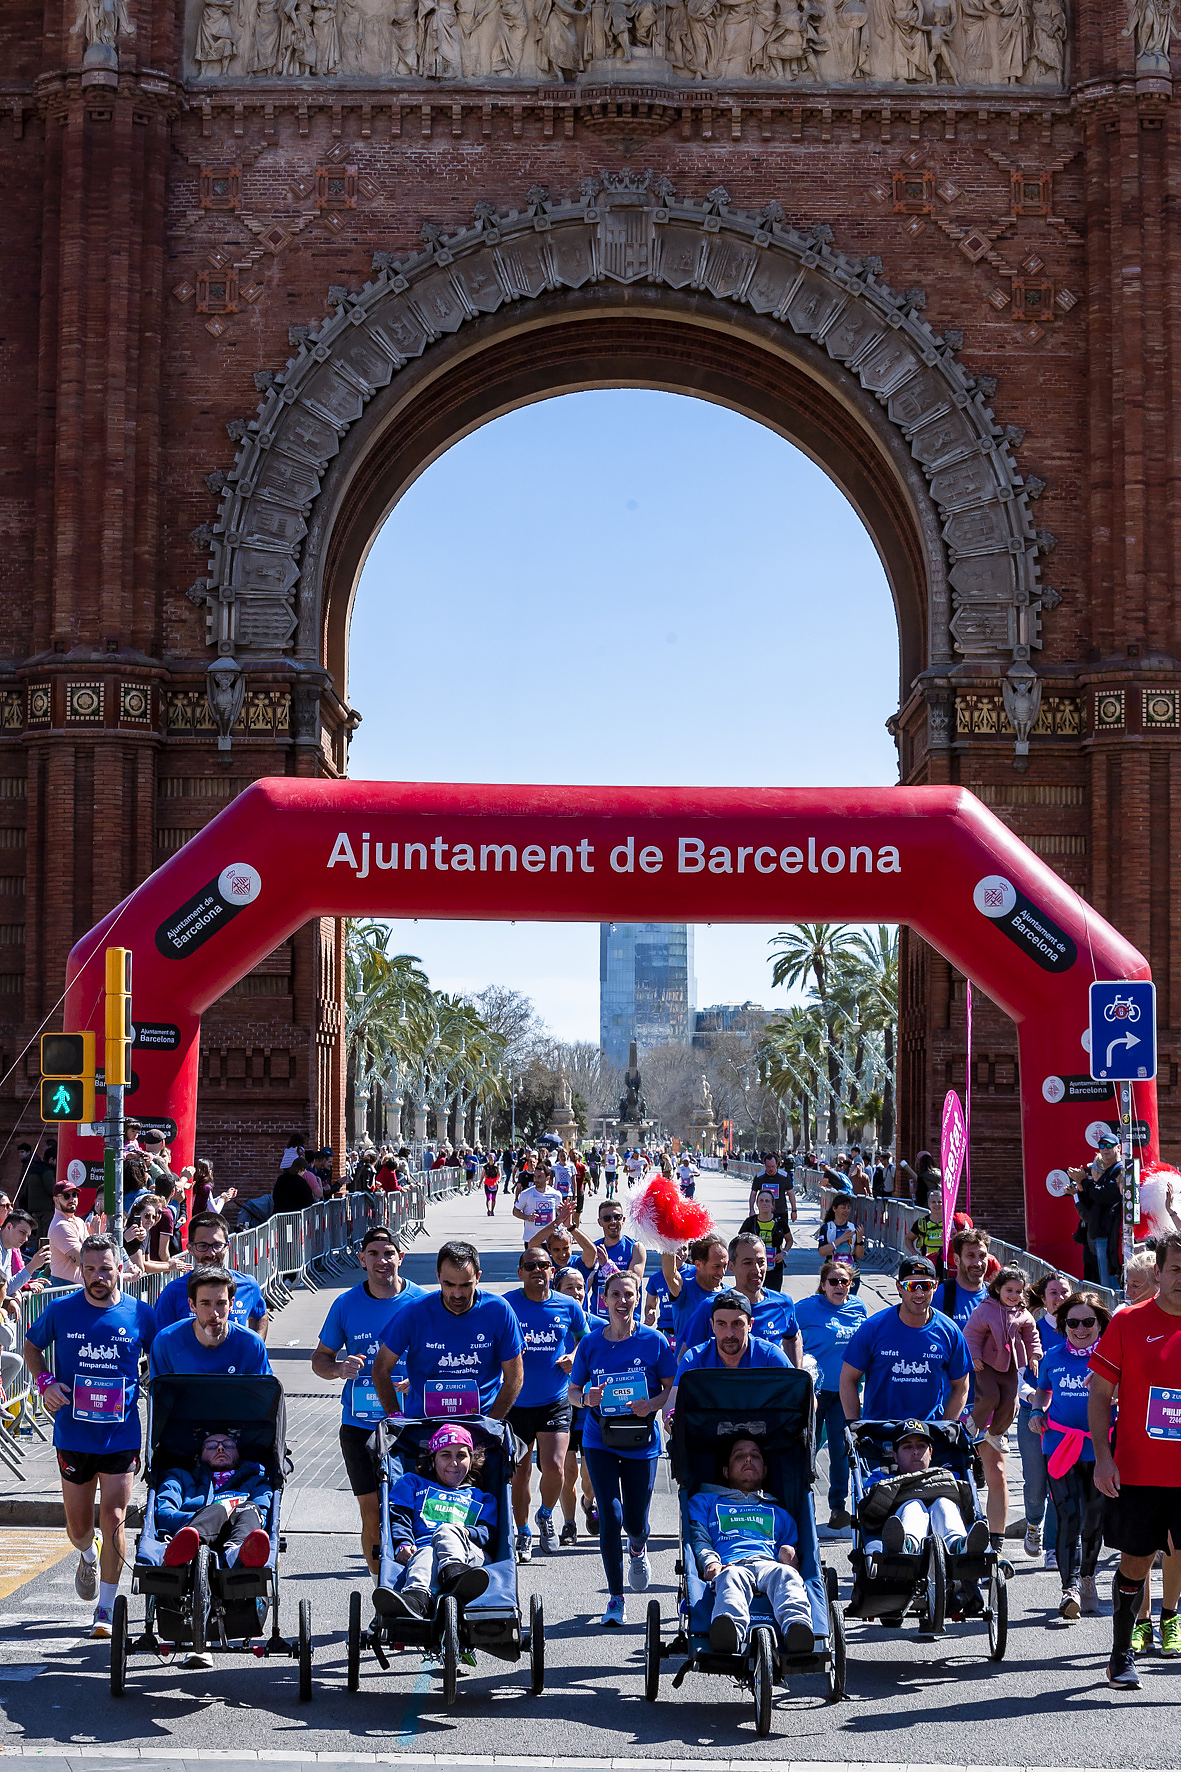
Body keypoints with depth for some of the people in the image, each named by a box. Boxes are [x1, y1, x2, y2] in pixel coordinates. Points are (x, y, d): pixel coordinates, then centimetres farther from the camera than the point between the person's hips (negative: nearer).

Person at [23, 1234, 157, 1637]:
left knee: (113, 1522, -6)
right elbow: (32, 1346, 13)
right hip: (73, 1434, 1)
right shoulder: (61, 1311, -3)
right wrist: (45, 1381, -4)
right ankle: (88, 1556, 47)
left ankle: (106, 1610, 8)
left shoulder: (139, 1314, -4)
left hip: (121, 1435, -1)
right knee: (78, 1527, 11)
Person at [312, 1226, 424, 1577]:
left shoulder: (422, 1302, 1)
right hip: (360, 1423, 1)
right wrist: (339, 1368, -11)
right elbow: (320, 1358, 13)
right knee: (372, 1510, -1)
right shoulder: (346, 1304, 4)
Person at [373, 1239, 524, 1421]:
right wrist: (396, 1419, -5)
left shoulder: (498, 1311, -5)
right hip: (422, 1418, 0)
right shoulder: (415, 1312, -5)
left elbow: (514, 1377, 2)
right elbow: (381, 1368, 4)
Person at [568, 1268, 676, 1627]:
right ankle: (615, 1597, 5)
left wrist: (652, 1404, -18)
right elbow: (573, 1391, 8)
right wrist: (587, 1398, -14)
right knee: (610, 1516, -10)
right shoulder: (590, 1343, 0)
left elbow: (672, 1387, 2)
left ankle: (637, 1550, 44)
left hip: (641, 1441, 0)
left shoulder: (653, 1341, -4)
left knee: (635, 1521, 4)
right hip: (600, 1441, 0)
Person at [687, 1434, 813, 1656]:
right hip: (730, 1566, -2)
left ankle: (797, 1627, -69)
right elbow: (697, 1538, 18)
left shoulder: (779, 1512, 42)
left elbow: (792, 1546, 29)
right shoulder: (703, 1502, 36)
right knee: (732, 1579, -41)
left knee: (787, 1575, -37)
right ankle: (727, 1635, -72)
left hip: (768, 1564, 2)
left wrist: (790, 1555, 3)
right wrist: (710, 1562, -5)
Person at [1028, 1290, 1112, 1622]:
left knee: (1094, 1517, 11)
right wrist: (1037, 1412, 5)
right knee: (1068, 1514, -14)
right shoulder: (1053, 1357, 7)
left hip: (1100, 1448, 0)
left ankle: (1086, 1578, 33)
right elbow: (1043, 1390, 24)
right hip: (1061, 1445, 0)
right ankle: (1071, 1587, -20)